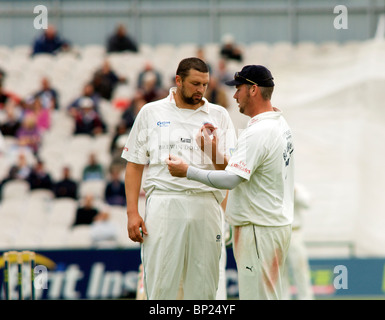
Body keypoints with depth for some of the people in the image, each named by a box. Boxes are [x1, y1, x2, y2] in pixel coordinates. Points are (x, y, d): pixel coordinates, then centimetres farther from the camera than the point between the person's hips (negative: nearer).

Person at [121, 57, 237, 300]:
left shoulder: (219, 116, 11)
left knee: (203, 288, 1)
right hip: (164, 204, -1)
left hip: (205, 205, 1)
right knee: (161, 284, -5)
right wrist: (132, 212, 0)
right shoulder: (152, 112, 10)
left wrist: (213, 152, -15)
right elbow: (135, 165, 9)